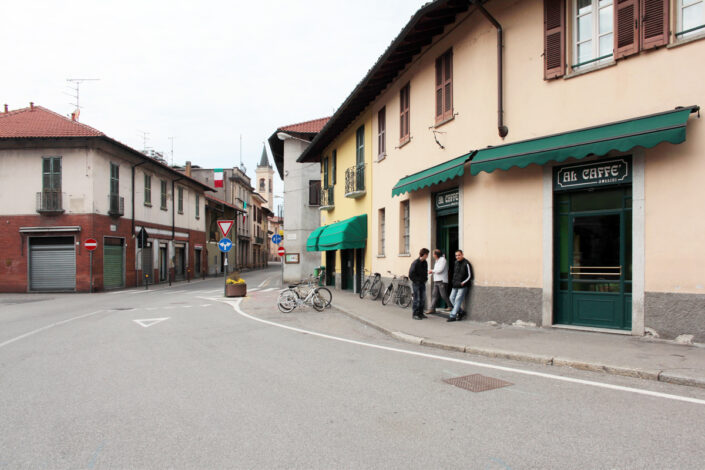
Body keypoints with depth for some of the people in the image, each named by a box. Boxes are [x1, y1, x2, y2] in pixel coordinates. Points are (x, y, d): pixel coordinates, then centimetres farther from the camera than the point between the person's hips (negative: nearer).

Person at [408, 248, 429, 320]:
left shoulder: (425, 262, 7)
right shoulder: (415, 262, -16)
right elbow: (411, 274, -15)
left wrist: (425, 279, 10)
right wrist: (416, 281, -12)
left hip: (422, 283, 7)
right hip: (416, 283, -7)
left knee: (423, 299, 9)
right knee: (417, 299, -4)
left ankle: (420, 313, 19)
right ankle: (414, 314, 4)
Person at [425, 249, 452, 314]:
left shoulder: (443, 260, -10)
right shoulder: (437, 261, 20)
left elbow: (439, 270, -17)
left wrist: (432, 270, -4)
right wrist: (432, 271, 9)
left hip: (442, 281, -9)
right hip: (436, 281, 9)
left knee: (444, 296, -6)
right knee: (434, 295, 3)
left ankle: (451, 307, 8)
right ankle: (432, 309, 2)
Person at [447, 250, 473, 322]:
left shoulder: (466, 264, -12)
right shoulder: (456, 263, 11)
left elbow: (470, 276, -11)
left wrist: (463, 283, -14)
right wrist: (454, 281, 14)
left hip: (463, 286, -8)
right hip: (455, 286, 8)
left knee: (458, 300, -10)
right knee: (452, 298, 7)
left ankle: (452, 316, -8)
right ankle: (461, 312, 20)